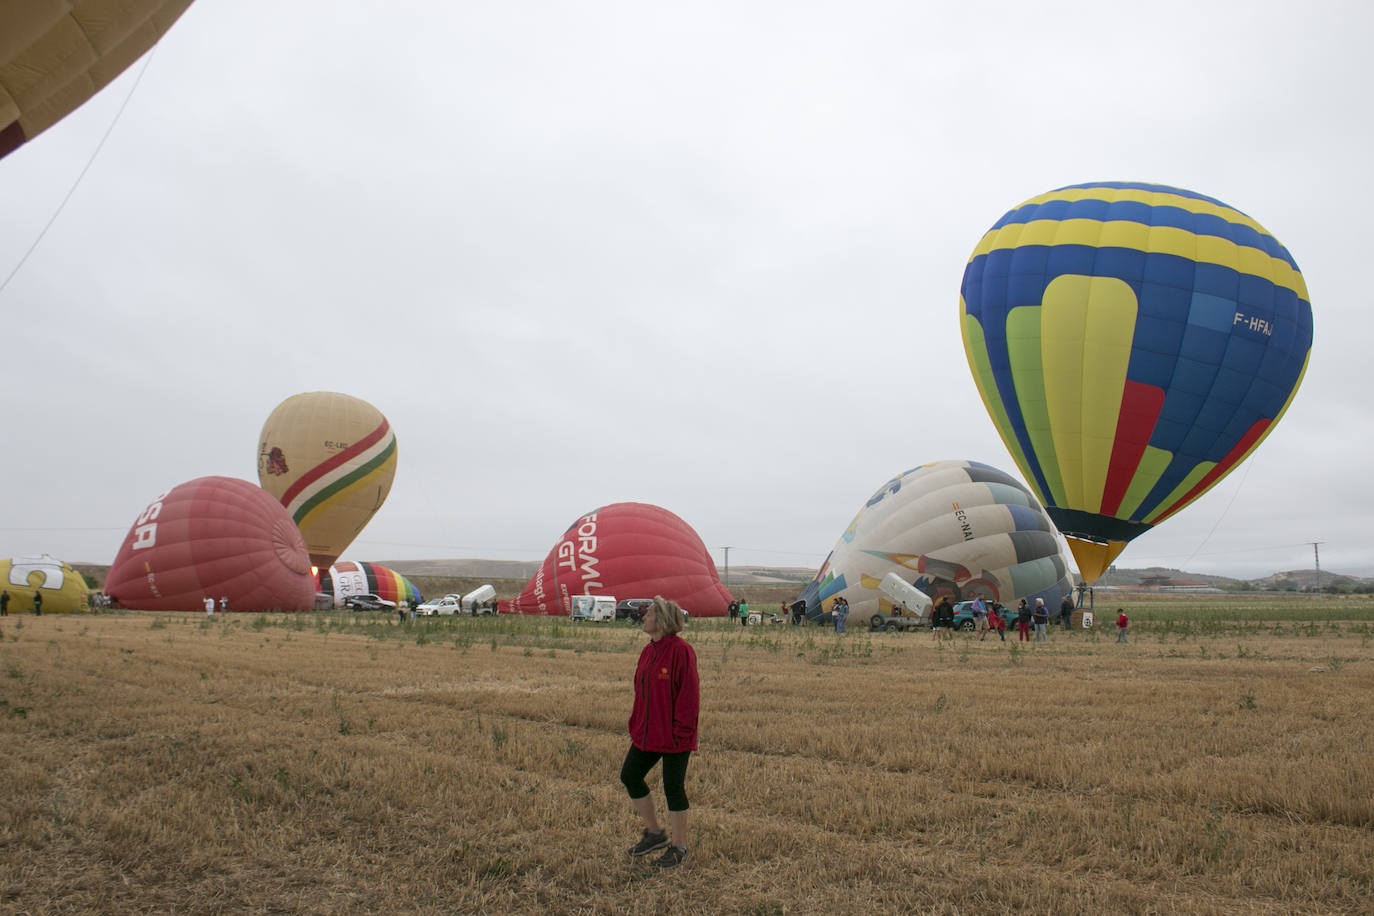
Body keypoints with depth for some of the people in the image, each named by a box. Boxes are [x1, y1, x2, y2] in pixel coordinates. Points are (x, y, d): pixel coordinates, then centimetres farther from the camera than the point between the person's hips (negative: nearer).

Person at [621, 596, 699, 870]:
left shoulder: (681, 650, -17)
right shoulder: (648, 651, 10)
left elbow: (689, 694, -18)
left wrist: (681, 731, -19)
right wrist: (635, 724, 11)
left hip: (673, 736, -9)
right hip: (648, 734, 9)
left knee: (673, 787, 2)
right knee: (629, 775, 11)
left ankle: (678, 847, 18)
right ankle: (654, 833, 28)